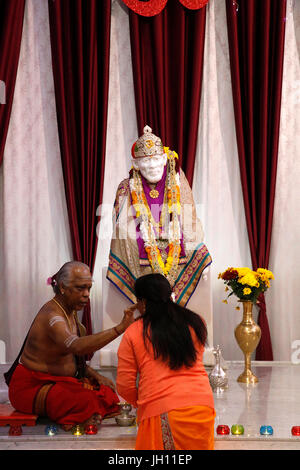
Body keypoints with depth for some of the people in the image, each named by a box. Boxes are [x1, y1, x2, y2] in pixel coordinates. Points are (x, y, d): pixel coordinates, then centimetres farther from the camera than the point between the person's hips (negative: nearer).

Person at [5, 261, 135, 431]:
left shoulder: (70, 311, 7)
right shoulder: (51, 316, -25)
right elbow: (77, 346, -45)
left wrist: (95, 375, 3)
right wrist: (119, 328, -51)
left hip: (59, 381, 10)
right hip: (31, 386, -10)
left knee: (106, 393, -5)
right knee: (85, 402, -30)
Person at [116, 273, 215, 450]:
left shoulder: (133, 332, 2)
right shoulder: (195, 322, 9)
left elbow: (124, 386, 3)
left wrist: (142, 403, 23)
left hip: (159, 412, -2)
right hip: (201, 405, 3)